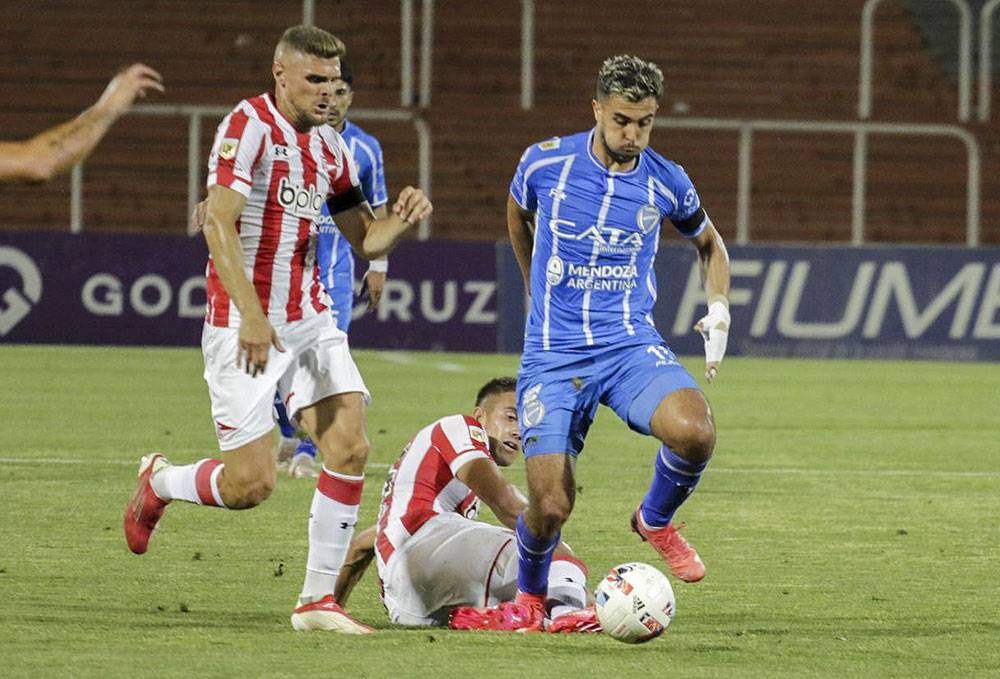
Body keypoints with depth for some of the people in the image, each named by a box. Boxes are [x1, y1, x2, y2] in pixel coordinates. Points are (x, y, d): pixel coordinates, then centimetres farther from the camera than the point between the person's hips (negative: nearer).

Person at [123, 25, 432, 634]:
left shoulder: (331, 147, 11)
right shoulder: (248, 127, -13)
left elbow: (365, 240, 19)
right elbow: (219, 224, -22)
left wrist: (402, 220, -4)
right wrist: (251, 315, -30)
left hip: (310, 322, 7)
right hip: (245, 328, -7)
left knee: (350, 446, -9)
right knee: (252, 482, -7)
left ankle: (318, 601, -1)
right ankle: (158, 483, 26)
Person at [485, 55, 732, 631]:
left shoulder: (666, 182, -1)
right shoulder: (546, 163, -4)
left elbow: (709, 243, 21)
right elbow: (518, 216, 21)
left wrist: (719, 308, 6)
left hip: (632, 346, 1)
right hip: (553, 356, -1)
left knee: (695, 432, -30)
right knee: (551, 507, -11)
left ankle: (655, 520, 3)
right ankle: (531, 595, 24)